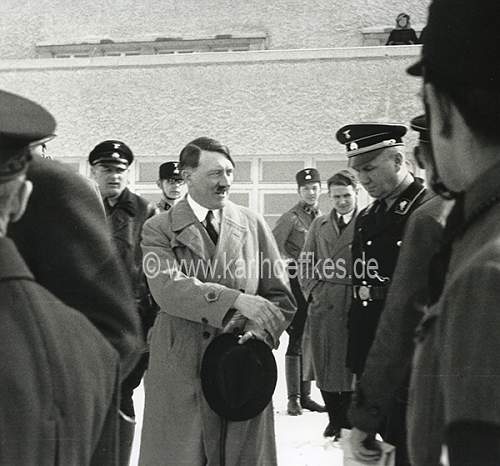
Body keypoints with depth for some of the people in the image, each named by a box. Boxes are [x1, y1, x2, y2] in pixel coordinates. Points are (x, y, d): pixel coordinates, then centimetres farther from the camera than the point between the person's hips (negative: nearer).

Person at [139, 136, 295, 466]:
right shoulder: (159, 229, 1)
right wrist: (235, 299, -26)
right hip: (180, 375, -2)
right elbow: (167, 288, -16)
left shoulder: (254, 225, 10)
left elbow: (280, 295, 10)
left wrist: (262, 332, -10)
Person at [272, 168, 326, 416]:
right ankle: (293, 398, 4)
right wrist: (286, 263, -25)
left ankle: (305, 395, 18)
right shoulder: (290, 217, -7)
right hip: (297, 282, -6)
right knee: (297, 341, -4)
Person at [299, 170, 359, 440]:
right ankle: (333, 419, 21)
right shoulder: (319, 225, 13)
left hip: (354, 304, -4)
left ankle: (348, 423, 14)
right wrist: (312, 290, 4)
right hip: (322, 305, 4)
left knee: (350, 365, 2)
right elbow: (305, 263, 15)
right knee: (324, 364, 8)